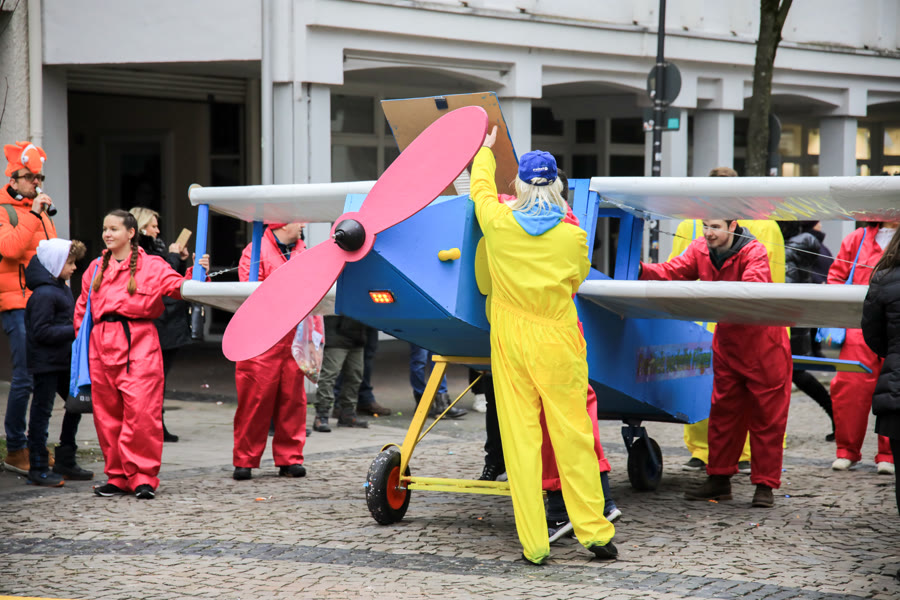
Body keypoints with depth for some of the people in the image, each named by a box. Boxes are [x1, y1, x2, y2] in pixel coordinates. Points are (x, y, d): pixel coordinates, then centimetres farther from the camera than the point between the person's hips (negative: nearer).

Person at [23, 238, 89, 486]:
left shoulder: (62, 288, 13)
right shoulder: (43, 294, -17)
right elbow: (42, 331, -22)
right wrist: (74, 331, -21)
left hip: (63, 361, 10)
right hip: (45, 363, -10)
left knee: (76, 404, 13)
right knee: (42, 411, -2)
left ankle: (65, 462, 23)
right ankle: (38, 468, 4)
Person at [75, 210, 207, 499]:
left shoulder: (152, 266, 3)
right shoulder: (96, 268, 17)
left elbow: (179, 287, -7)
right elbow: (83, 305, 23)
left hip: (139, 345, -5)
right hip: (102, 345, 5)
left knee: (142, 411, -11)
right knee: (106, 414, 6)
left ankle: (143, 477, -4)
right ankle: (117, 476, 15)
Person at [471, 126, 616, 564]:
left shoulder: (498, 223, -5)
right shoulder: (573, 236, -7)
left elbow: (481, 188, 17)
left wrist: (486, 150, 35)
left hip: (510, 339, 1)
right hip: (557, 340, -1)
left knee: (520, 437, 3)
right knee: (572, 434, 6)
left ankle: (533, 543, 4)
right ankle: (594, 531, 12)